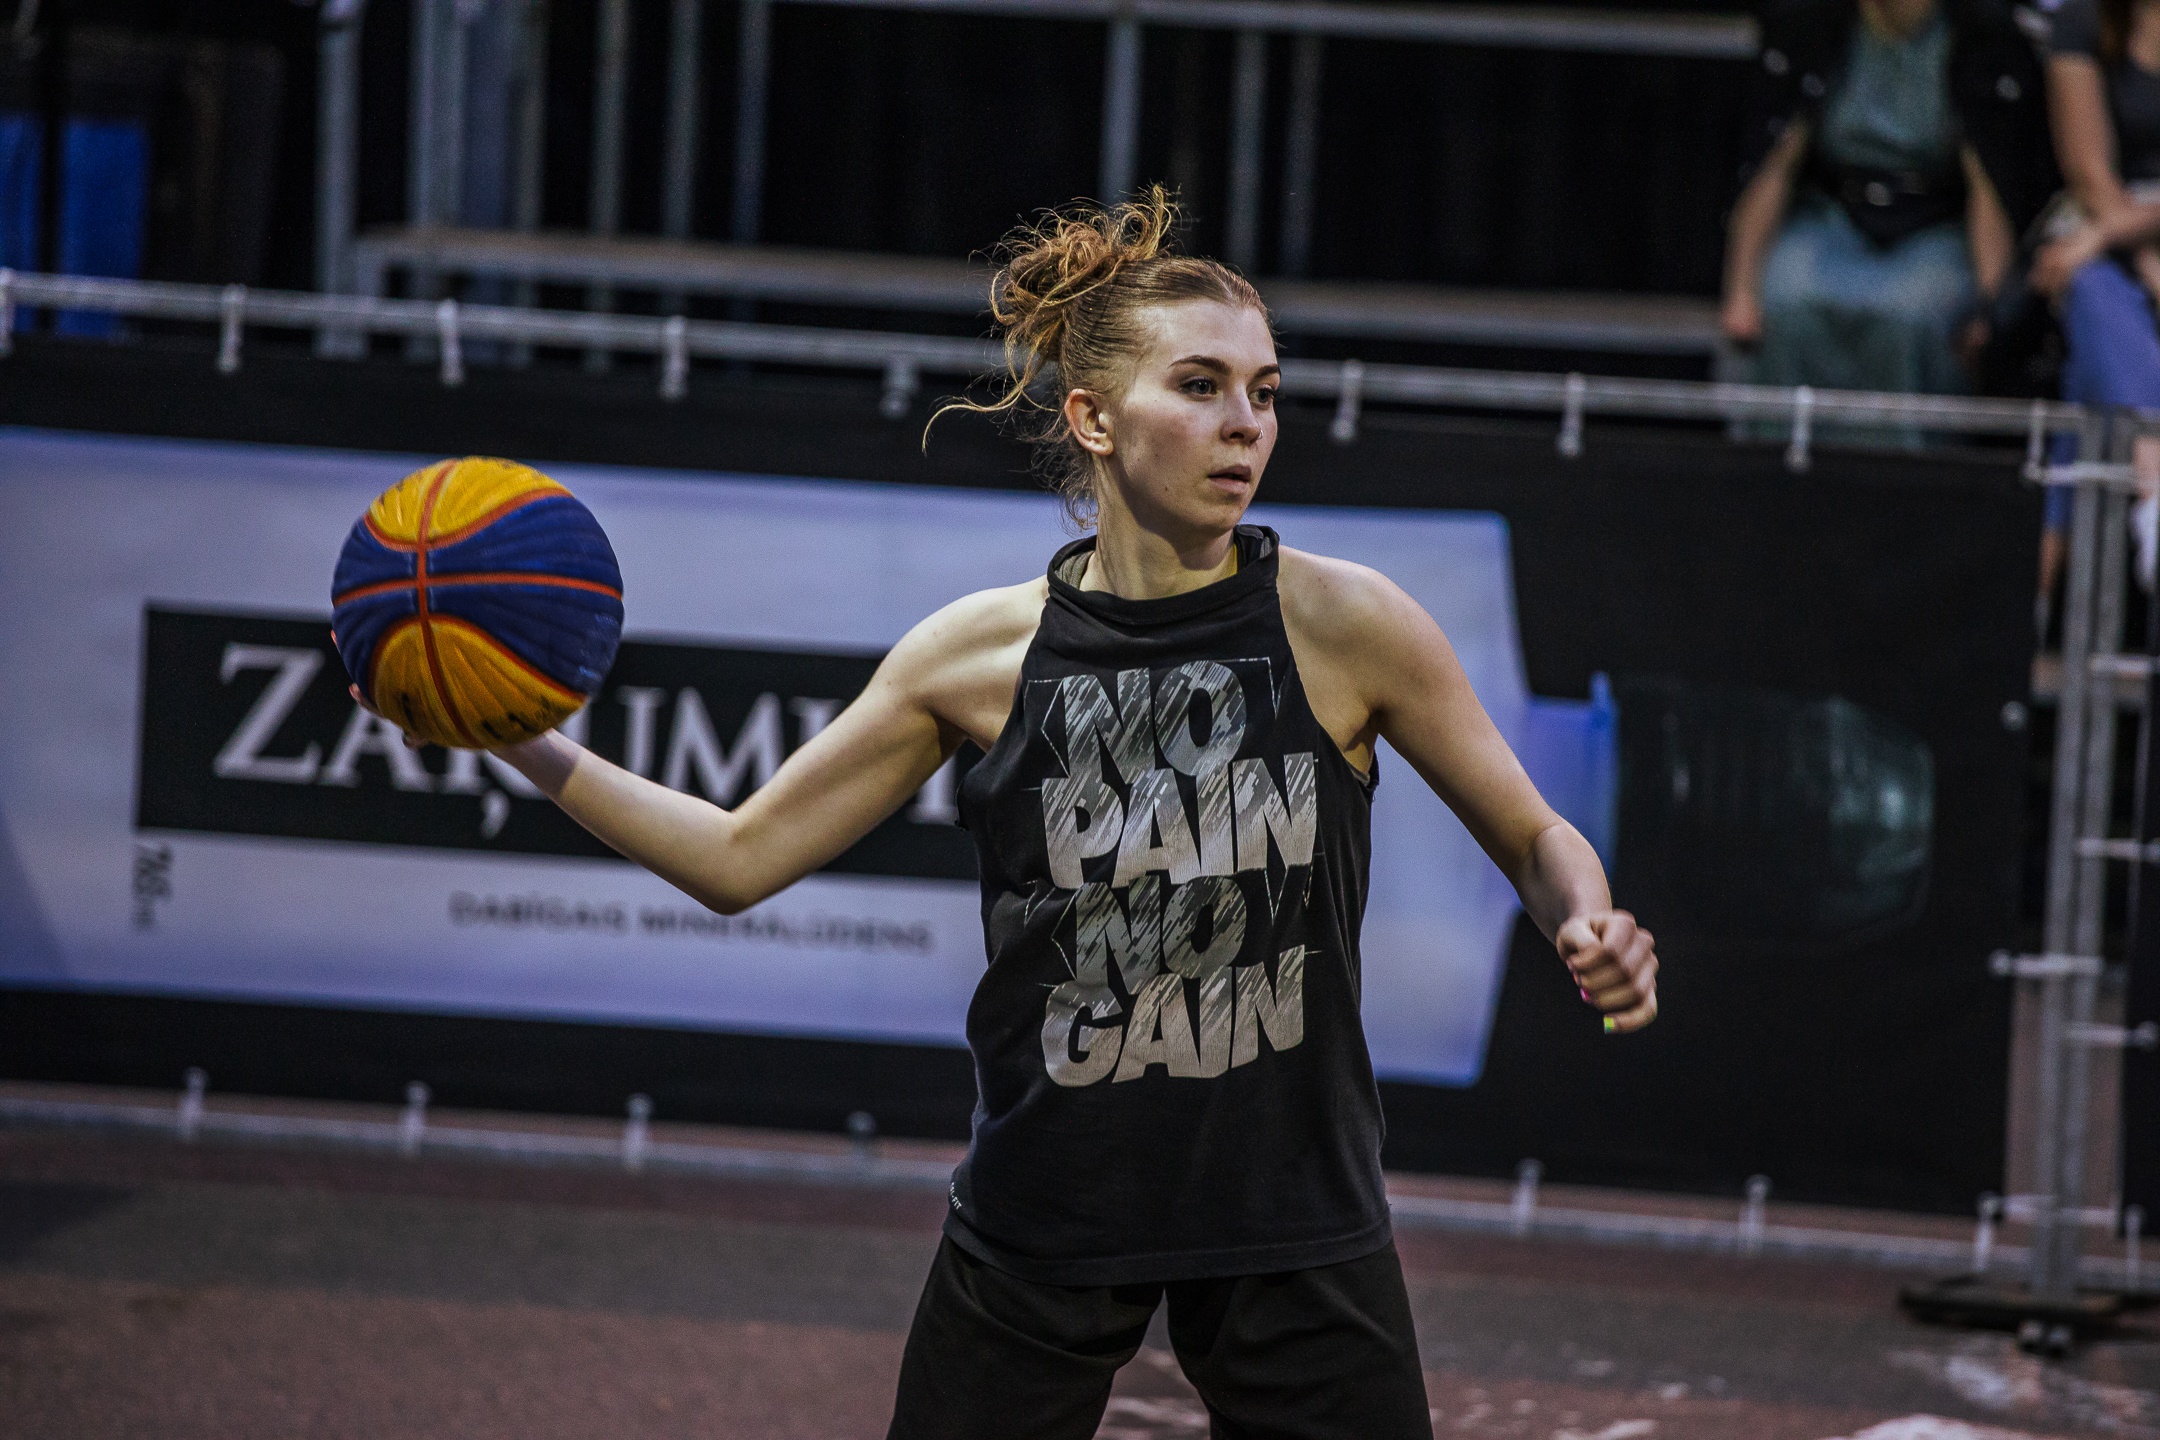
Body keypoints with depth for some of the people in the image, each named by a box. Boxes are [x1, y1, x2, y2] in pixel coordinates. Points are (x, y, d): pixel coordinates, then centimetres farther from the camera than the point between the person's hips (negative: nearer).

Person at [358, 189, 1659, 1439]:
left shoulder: (1343, 625, -8)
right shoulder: (982, 654, -4)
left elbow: (1535, 839, 2)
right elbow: (737, 856, 2)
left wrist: (1590, 926, -19)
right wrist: (529, 748, -9)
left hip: (1295, 1216, -1)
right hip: (1041, 1210, 1)